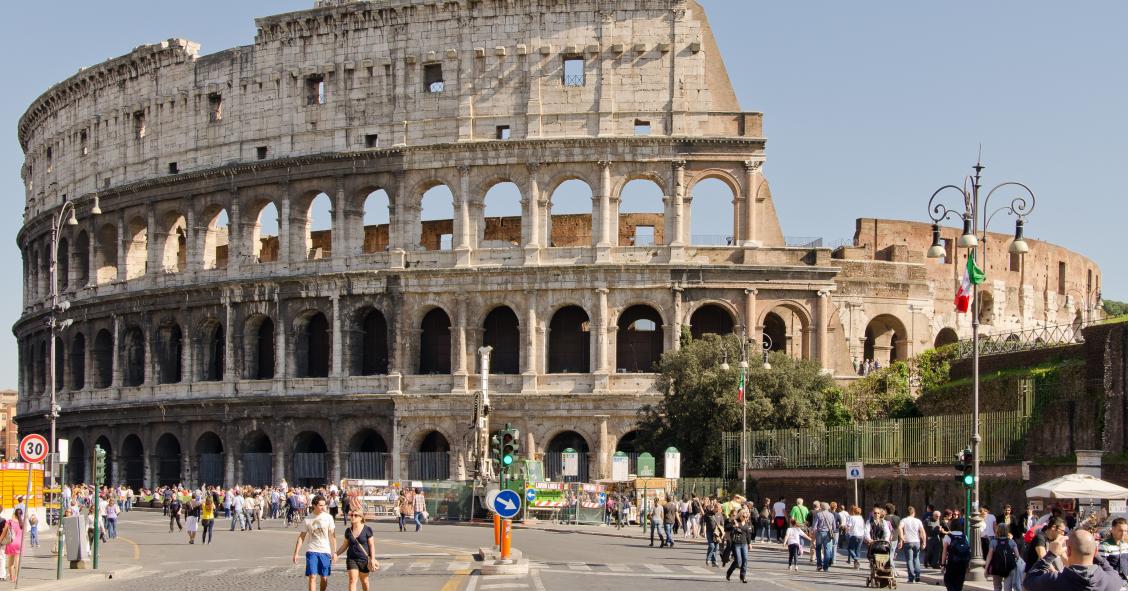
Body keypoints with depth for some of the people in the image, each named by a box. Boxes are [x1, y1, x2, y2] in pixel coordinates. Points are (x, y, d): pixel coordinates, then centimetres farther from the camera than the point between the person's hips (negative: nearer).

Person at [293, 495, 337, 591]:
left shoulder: (328, 518, 0)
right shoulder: (307, 520, -1)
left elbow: (332, 536, 2)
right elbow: (301, 537, 4)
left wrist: (334, 552, -1)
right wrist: (296, 553, -1)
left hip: (325, 551, 1)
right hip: (311, 551, -1)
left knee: (324, 578, 7)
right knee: (312, 576, -10)